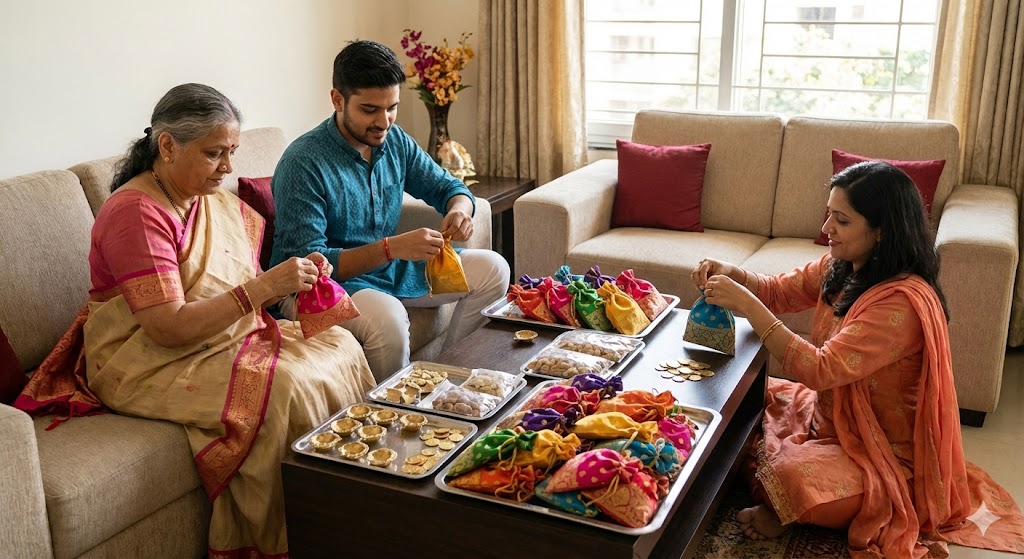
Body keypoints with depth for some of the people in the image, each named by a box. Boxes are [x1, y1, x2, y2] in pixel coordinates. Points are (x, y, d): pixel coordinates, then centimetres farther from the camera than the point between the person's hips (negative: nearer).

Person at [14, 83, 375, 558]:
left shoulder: (223, 202, 7)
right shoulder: (135, 213, -18)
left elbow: (237, 290, 12)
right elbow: (169, 328, -24)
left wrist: (297, 275, -9)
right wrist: (264, 287, -27)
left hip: (229, 336, 8)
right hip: (147, 363, -8)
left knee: (340, 346, -9)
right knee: (283, 388, -29)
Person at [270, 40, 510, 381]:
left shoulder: (395, 141, 0)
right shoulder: (303, 163, -21)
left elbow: (447, 187, 12)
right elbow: (307, 263, -25)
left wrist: (459, 209, -15)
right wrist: (391, 247, -35)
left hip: (390, 267, 8)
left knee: (492, 269, 1)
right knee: (386, 316, -38)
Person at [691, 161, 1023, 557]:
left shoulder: (902, 302, -32)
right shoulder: (841, 267, -5)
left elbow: (820, 370, -37)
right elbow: (779, 292, 7)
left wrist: (746, 305, -37)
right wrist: (731, 274, -15)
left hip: (883, 453, -9)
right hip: (832, 415, 9)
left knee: (790, 478, -32)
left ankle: (784, 514, 3)